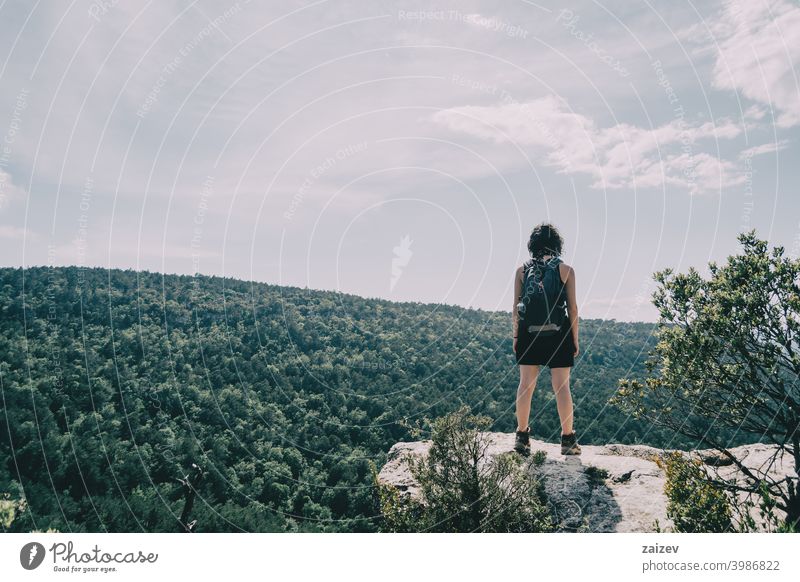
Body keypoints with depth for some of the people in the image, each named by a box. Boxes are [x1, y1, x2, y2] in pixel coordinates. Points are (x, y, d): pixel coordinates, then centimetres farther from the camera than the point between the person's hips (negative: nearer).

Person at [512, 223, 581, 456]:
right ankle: (568, 440, 10)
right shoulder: (566, 270, 1)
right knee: (561, 386, 3)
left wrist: (515, 336, 10)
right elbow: (572, 307, -1)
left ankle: (522, 437, 11)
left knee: (526, 384, 7)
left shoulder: (522, 270, 4)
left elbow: (516, 308, 2)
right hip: (559, 333, -1)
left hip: (529, 332, 1)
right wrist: (575, 338, 6)